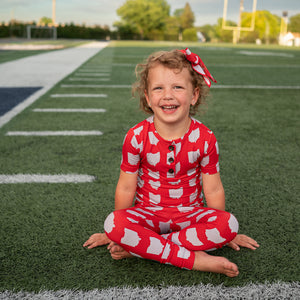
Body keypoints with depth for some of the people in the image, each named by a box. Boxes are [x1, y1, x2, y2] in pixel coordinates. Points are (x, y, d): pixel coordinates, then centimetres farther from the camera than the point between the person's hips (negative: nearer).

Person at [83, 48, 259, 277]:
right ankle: (195, 259, -28)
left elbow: (213, 190, -1)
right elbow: (126, 187, -3)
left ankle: (138, 248, -24)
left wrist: (223, 233, 8)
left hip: (190, 214, 1)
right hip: (148, 215, -1)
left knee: (229, 223, -27)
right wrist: (117, 231, 6)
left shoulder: (205, 138, -11)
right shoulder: (137, 137, -12)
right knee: (114, 223, -30)